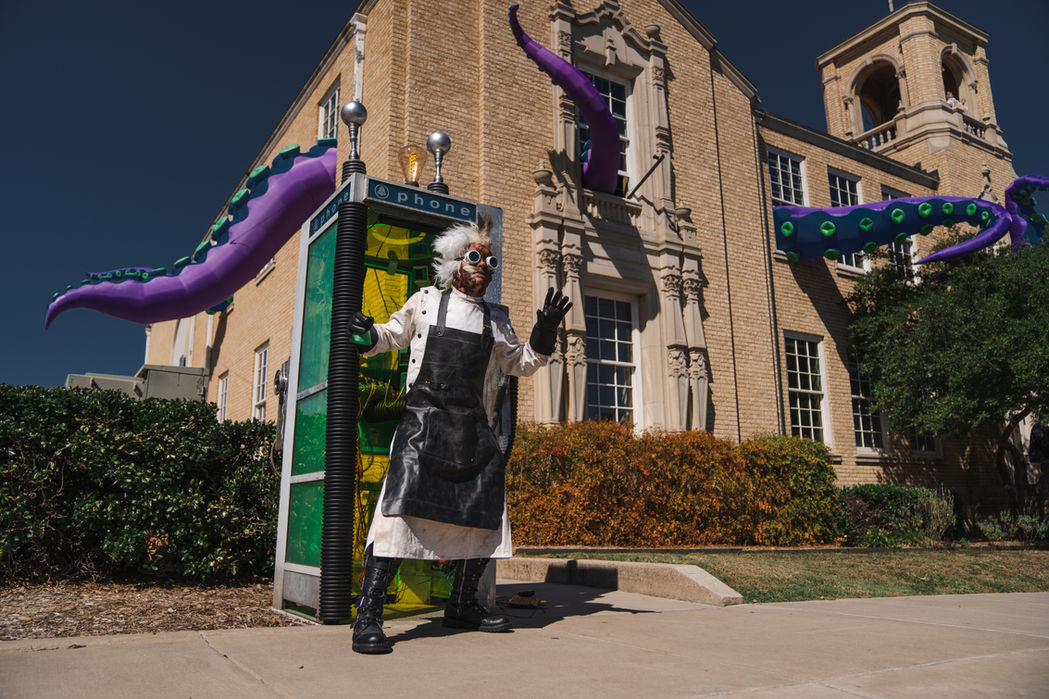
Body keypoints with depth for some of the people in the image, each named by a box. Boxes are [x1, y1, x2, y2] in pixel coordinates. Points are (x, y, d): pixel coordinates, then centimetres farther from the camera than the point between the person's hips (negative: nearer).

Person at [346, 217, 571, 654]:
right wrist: (368, 337, -2)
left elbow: (522, 363, 23)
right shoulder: (425, 302, 11)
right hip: (424, 421, -4)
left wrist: (544, 332, 7)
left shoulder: (495, 320, 19)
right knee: (401, 507, -16)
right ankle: (368, 615, -8)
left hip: (474, 429, 5)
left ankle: (462, 606, 24)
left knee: (485, 517, 6)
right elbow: (393, 335, 20)